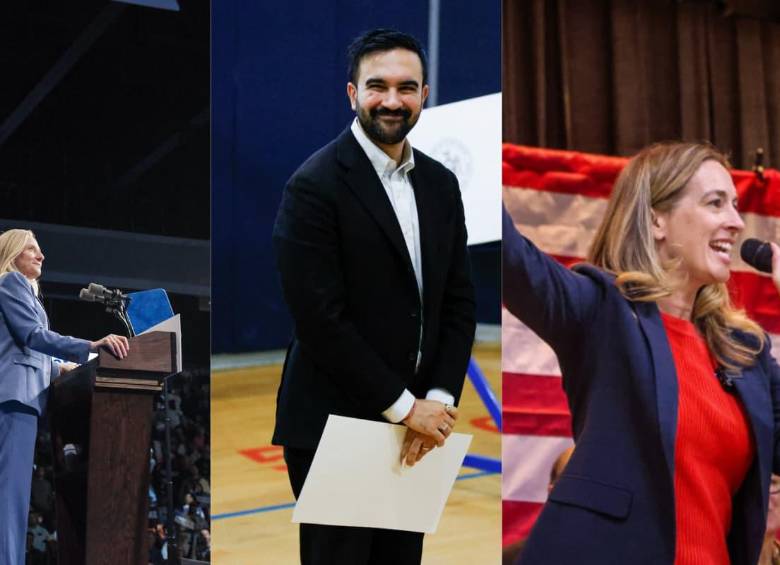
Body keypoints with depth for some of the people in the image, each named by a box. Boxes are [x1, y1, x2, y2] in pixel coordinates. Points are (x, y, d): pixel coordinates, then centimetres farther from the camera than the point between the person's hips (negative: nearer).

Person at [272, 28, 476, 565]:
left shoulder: (441, 184, 9)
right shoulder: (315, 186, -12)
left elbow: (459, 300, 9)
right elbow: (320, 318, -16)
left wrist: (439, 400, -5)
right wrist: (403, 406, -14)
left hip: (418, 423, 6)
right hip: (332, 426, -6)